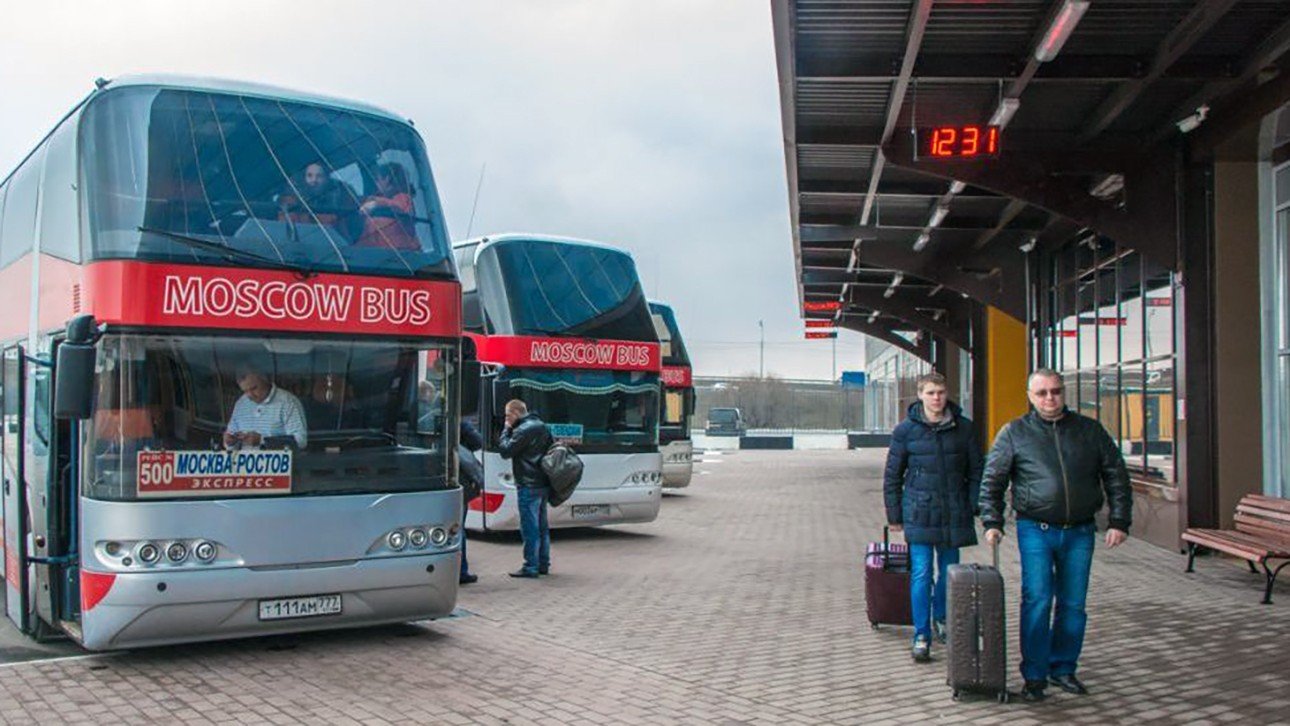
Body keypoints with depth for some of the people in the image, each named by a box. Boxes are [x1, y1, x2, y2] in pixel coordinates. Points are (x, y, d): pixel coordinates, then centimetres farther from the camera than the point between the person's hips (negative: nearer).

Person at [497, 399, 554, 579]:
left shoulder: (523, 430, -15)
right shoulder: (541, 426, 14)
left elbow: (505, 451, -13)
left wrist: (506, 430, -3)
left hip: (529, 486, -10)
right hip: (543, 484, 10)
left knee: (529, 527, -6)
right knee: (541, 526, 15)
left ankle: (531, 567, -4)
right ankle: (543, 564, 21)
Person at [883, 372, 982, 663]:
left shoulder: (964, 428, 2)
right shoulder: (906, 429, -2)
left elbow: (976, 471, 9)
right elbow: (892, 475, 3)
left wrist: (973, 507, 2)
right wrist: (894, 515, 2)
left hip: (954, 514, 2)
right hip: (920, 513, -2)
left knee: (949, 570, 13)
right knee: (921, 574, -4)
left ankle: (941, 619, 36)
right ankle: (921, 636, 2)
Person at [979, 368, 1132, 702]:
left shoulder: (1090, 431, 7)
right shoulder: (1014, 433, 2)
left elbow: (1116, 477, 10)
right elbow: (991, 480, 5)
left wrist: (1119, 521, 2)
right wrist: (992, 522, -4)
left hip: (1079, 532, 3)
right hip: (1036, 529, -2)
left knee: (1073, 605, 8)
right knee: (1037, 600, -10)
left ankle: (1063, 668, 22)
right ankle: (1034, 675, 0)